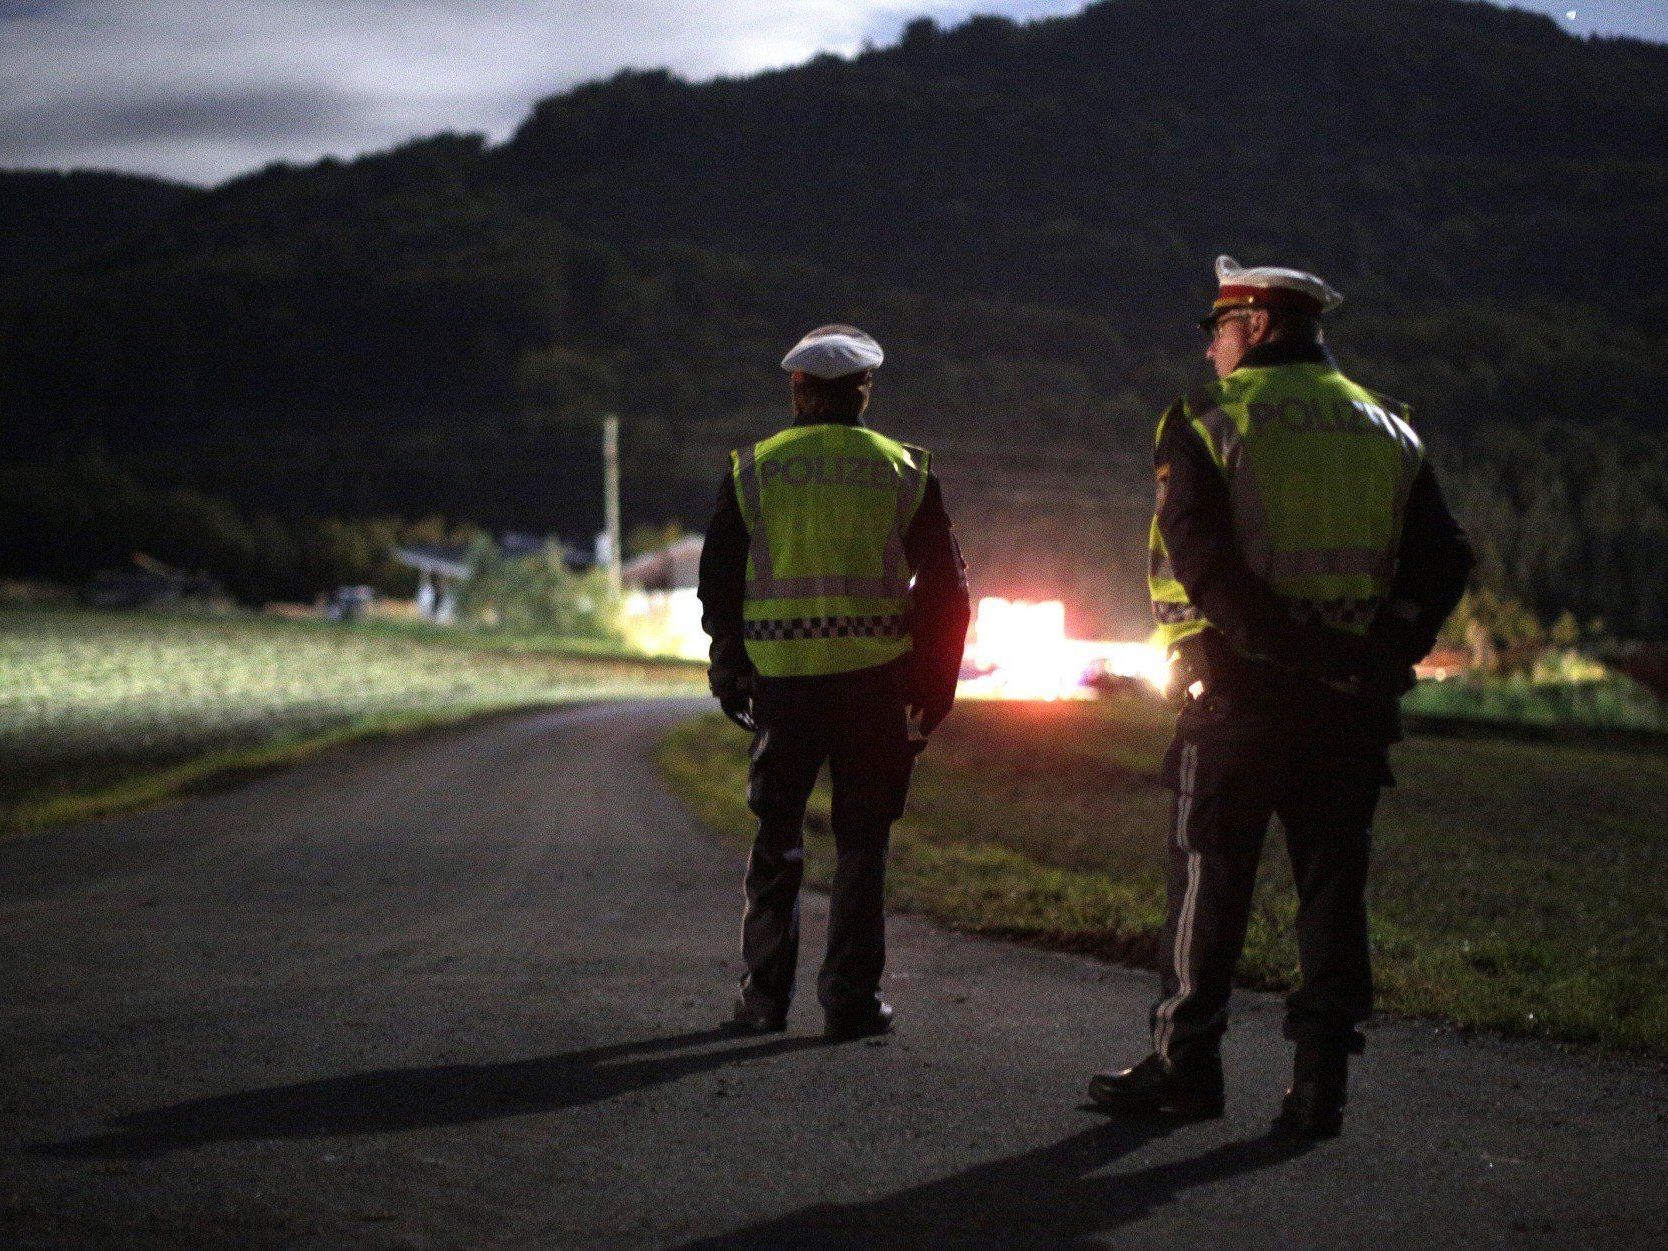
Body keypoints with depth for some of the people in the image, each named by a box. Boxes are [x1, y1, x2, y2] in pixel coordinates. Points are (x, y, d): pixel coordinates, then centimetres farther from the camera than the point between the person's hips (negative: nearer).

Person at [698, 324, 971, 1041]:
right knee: (861, 841, 6)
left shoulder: (752, 470, 5)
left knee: (776, 840, 12)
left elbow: (718, 584, 6)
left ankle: (764, 997, 15)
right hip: (875, 678, 0)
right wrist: (930, 691, 9)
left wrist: (728, 672, 15)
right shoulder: (903, 470, 4)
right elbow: (946, 588, 4)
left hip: (783, 678, 1)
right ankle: (851, 1000, 5)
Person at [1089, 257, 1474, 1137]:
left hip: (1241, 687, -3)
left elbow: (1202, 559, -15)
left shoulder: (1204, 421, -1)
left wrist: (1277, 641, -15)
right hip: (1353, 700, 4)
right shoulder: (1384, 429, 13)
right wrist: (1387, 653, 0)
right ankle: (1320, 1079, 5)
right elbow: (1443, 560, 4)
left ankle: (1186, 1062, 12)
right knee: (1332, 882, 7)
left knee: (1209, 877, 5)